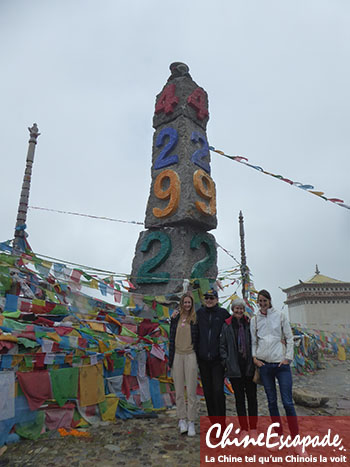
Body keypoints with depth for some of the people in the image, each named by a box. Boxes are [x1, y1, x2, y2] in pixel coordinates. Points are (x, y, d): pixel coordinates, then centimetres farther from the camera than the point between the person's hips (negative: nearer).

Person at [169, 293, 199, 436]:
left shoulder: (195, 319, 0)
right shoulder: (175, 318, 7)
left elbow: (199, 338, 3)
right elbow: (171, 337, 10)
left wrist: (198, 357, -3)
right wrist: (170, 358, 8)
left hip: (190, 356, -2)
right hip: (177, 355, 3)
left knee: (191, 391, 0)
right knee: (179, 391, 8)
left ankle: (191, 422, 10)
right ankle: (182, 419, 20)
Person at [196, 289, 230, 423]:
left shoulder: (223, 313, -1)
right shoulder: (200, 313, 6)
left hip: (217, 358, -3)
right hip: (203, 359, 3)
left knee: (218, 390, -5)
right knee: (207, 391, 12)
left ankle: (221, 421, 9)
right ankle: (212, 419, 26)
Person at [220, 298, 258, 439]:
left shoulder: (250, 324, -1)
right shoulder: (227, 325, 0)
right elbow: (222, 345, 5)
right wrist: (226, 361, -2)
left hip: (249, 366, 0)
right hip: (234, 367, 0)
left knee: (251, 397, 8)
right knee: (239, 398, 10)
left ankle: (253, 428, 22)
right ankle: (243, 428, 23)